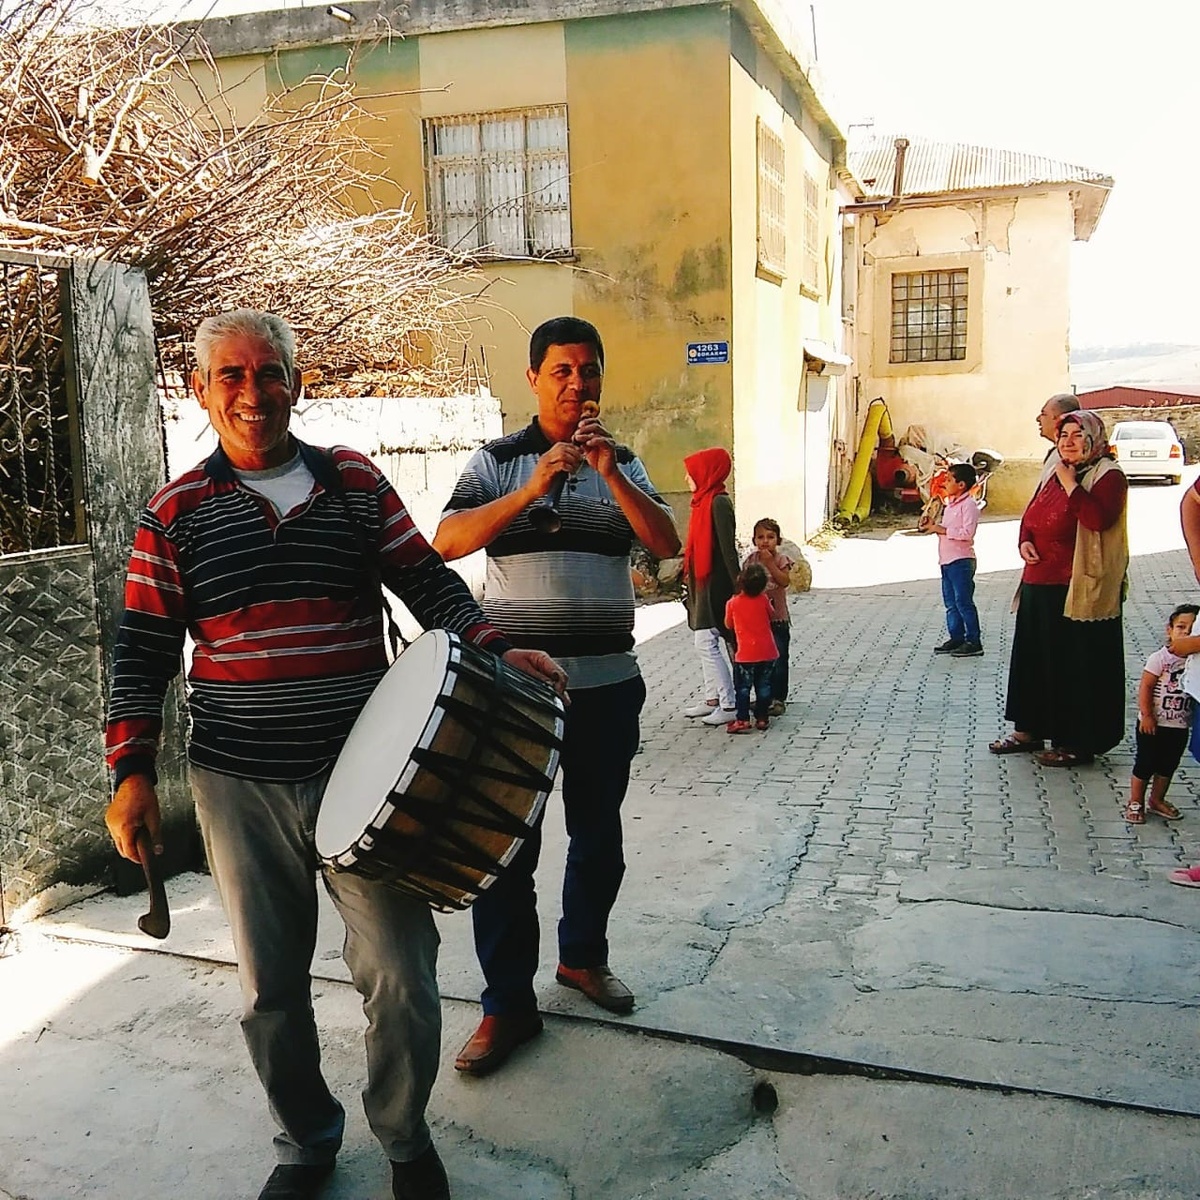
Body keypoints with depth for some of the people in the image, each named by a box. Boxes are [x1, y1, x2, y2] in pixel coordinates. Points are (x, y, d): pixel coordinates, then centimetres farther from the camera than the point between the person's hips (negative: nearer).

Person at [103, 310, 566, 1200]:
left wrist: (492, 648, -12)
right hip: (239, 784, 1)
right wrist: (132, 772, -4)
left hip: (363, 769, 0)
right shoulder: (177, 513, 3)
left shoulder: (356, 482, 4)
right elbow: (144, 651, 3)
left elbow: (428, 581, 5)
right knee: (270, 986, 12)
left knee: (400, 975, 0)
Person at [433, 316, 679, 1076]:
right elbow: (448, 542, -14)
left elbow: (667, 543, -5)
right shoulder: (498, 461, 1)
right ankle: (508, 1005, 11)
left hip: (608, 680, 3)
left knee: (598, 830, 15)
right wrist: (533, 488, -24)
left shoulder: (624, 463, 9)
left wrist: (610, 473, -17)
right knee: (506, 841, -1)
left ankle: (584, 955, 36)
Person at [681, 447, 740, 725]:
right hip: (702, 583, 10)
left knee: (707, 644, -9)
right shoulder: (704, 501, 12)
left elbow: (728, 548, -19)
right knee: (706, 644, 14)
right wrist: (688, 576, 19)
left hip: (714, 584, -10)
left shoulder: (719, 503, -16)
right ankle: (712, 699, 22)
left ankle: (730, 705, -4)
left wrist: (737, 587, -20)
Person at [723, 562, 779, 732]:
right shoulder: (763, 599, -4)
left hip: (746, 654, -2)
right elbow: (771, 614, 14)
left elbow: (729, 625, 5)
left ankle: (742, 720, 1)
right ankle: (762, 718, 16)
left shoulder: (732, 603, -9)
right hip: (767, 652, 2)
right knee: (763, 686, 12)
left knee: (742, 687, 5)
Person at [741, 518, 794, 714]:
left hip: (777, 618, -4)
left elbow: (785, 581, -19)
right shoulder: (751, 560, 5)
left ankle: (778, 698, 7)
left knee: (778, 659, -1)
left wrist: (770, 563, -21)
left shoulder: (781, 559, -4)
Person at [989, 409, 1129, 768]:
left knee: (1077, 666, -1)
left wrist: (1070, 484, -19)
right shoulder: (1055, 473, 15)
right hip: (1038, 584, 8)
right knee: (1032, 657, 14)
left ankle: (1077, 742, 8)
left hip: (1078, 590, -8)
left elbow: (1099, 518, -25)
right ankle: (1029, 730, 26)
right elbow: (1030, 516, 20)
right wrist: (1024, 541, 1)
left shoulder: (1108, 475, -7)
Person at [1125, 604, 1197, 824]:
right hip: (1153, 724, -5)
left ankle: (1156, 800, 35)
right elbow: (1145, 687, -15)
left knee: (1168, 765, 18)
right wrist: (1146, 715, -16)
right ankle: (1135, 802, 19)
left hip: (1180, 726, 5)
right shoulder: (1160, 658, -16)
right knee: (1145, 764, 5)